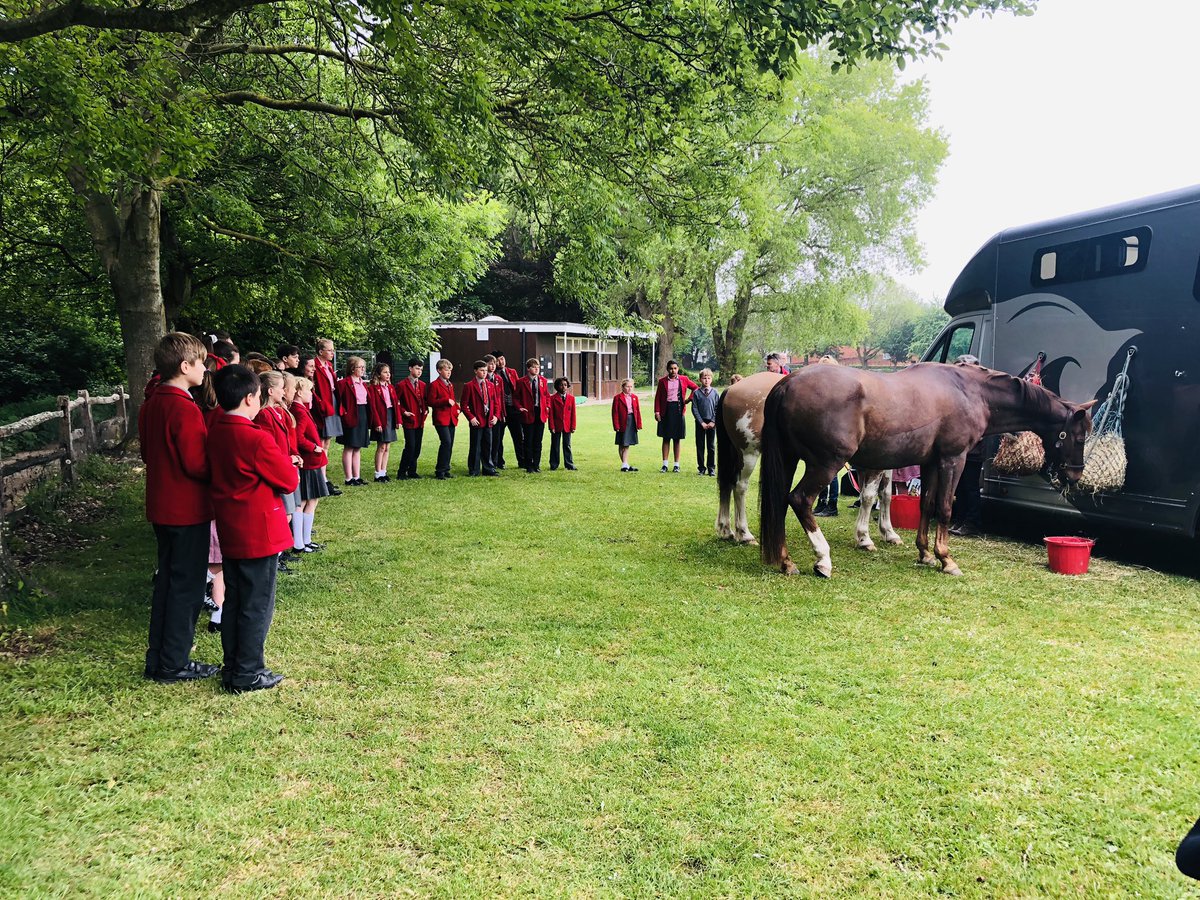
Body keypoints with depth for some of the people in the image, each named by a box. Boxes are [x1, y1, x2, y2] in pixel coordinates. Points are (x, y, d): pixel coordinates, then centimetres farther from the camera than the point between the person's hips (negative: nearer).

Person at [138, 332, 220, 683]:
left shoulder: (150, 405, 8)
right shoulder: (185, 409, -21)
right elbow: (197, 464, -21)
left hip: (160, 506, 9)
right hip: (188, 509, -9)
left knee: (167, 580, 17)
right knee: (187, 586, 2)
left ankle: (157, 659, 25)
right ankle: (174, 664, 10)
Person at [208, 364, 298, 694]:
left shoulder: (216, 434, 5)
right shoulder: (257, 440, -20)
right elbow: (290, 481, -14)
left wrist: (276, 463, 8)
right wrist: (284, 462, 6)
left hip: (230, 532, 8)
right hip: (259, 534, -8)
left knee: (233, 601, 16)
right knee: (258, 605, 3)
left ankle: (232, 668, 26)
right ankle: (248, 674, 10)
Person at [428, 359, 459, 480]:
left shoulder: (450, 385, 20)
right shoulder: (434, 384, -5)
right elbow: (431, 402, -10)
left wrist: (456, 408, 10)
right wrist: (446, 401, -18)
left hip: (451, 418, 8)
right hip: (441, 419, -8)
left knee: (450, 444, 7)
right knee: (446, 442, -17)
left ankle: (446, 470, 14)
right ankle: (439, 471, -10)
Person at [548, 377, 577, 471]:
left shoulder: (571, 398, 4)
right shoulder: (553, 398, -3)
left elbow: (573, 413, 4)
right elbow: (551, 414, -3)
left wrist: (573, 427, 0)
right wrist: (552, 427, -8)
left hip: (567, 426, 2)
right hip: (556, 426, -2)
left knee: (567, 446, 9)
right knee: (555, 446, 5)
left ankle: (569, 465, 15)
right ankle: (553, 466, 13)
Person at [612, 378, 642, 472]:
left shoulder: (634, 397, 10)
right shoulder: (618, 398, -5)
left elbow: (638, 411, 11)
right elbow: (615, 413, -6)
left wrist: (638, 424, 5)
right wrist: (616, 426, -12)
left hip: (632, 422, 5)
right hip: (623, 423, -5)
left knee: (627, 445, 9)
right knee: (622, 445, 3)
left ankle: (625, 465, 14)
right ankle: (624, 465, 7)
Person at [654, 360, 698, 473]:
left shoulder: (684, 379, 5)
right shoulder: (662, 381, 4)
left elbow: (696, 387, 16)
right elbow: (657, 397, 3)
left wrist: (689, 399, 4)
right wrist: (657, 411, -5)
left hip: (678, 409, 0)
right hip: (666, 410, 0)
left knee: (677, 439, 5)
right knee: (666, 438, 3)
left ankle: (677, 464, 10)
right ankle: (665, 464, 7)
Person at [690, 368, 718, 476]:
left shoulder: (715, 393, 1)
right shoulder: (696, 393, -1)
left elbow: (717, 409, 3)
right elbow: (694, 409, -2)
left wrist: (713, 421, -7)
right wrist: (701, 422, -7)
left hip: (712, 423, 0)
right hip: (700, 423, 0)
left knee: (711, 446, 5)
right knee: (700, 446, 4)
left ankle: (711, 468, 13)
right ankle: (701, 468, 12)